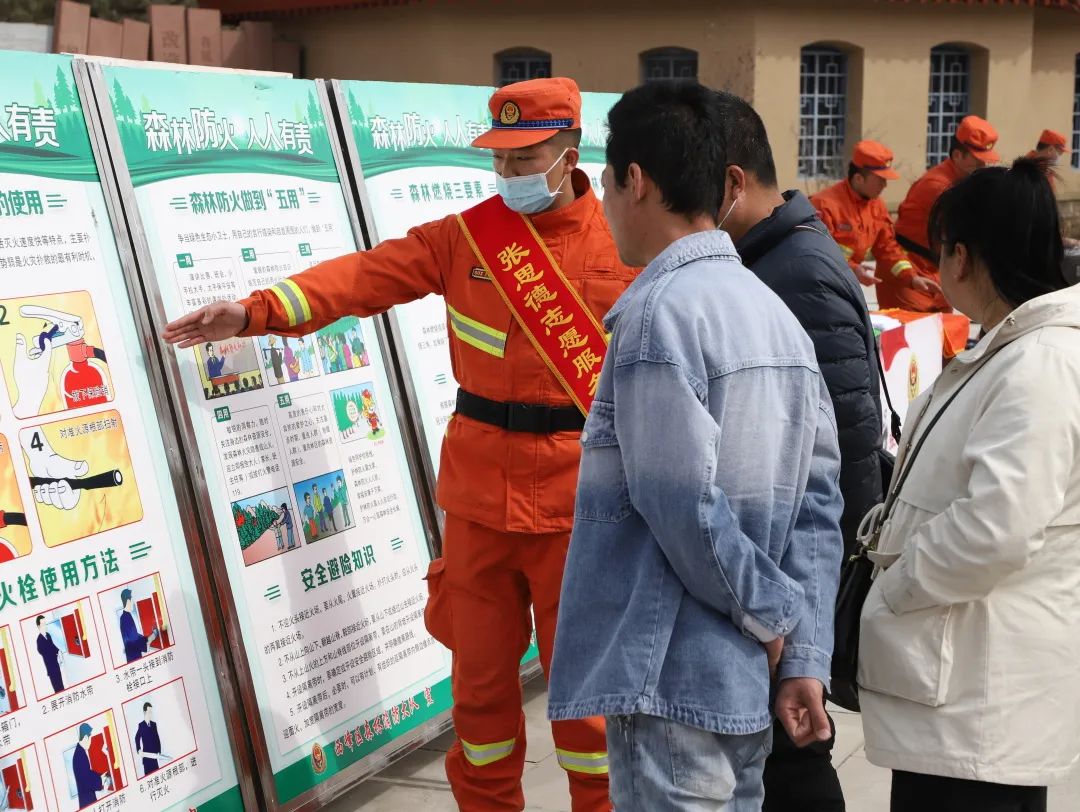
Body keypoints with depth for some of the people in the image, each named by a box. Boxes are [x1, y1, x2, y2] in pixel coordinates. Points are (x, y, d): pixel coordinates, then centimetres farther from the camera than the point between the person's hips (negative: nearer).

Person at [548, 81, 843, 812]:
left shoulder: (659, 310, -15)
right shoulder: (776, 312, 10)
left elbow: (682, 505, -21)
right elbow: (818, 502, 6)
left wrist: (772, 616, -7)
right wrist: (805, 652, 4)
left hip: (673, 674, -8)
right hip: (742, 675, 8)